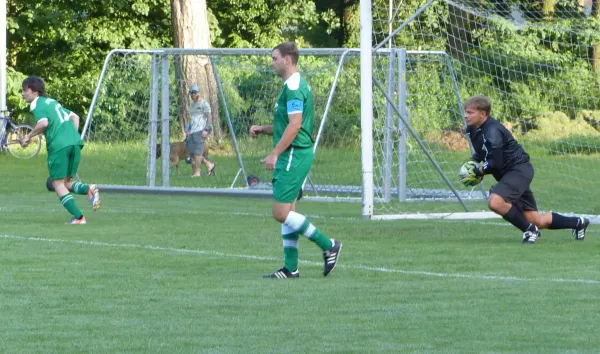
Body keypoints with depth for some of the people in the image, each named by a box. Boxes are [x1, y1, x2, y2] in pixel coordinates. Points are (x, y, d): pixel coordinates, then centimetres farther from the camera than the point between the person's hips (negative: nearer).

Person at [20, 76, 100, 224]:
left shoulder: (37, 105, 1)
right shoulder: (52, 101, 26)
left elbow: (43, 123, -17)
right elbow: (75, 117, 27)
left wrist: (29, 137, -5)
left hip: (59, 145, -8)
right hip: (75, 142, 8)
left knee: (58, 183, 0)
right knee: (66, 182, 16)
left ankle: (78, 217, -11)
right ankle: (88, 189, -13)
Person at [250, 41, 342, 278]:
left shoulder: (293, 88, -15)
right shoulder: (293, 85, 18)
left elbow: (294, 125, -23)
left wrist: (274, 154, -22)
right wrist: (262, 130, 14)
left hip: (294, 156, -11)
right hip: (294, 155, 11)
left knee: (281, 213, -11)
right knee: (286, 213, 10)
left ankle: (328, 246, -5)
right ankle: (290, 268, 11)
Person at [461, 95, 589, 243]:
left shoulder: (492, 131, -23)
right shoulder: (472, 130, 5)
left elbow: (495, 164, -27)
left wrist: (477, 172, -16)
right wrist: (473, 161, 6)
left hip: (519, 170, -10)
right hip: (507, 173, 10)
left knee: (495, 202, -33)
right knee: (537, 221, 11)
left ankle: (530, 230, -14)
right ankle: (578, 223, 32)